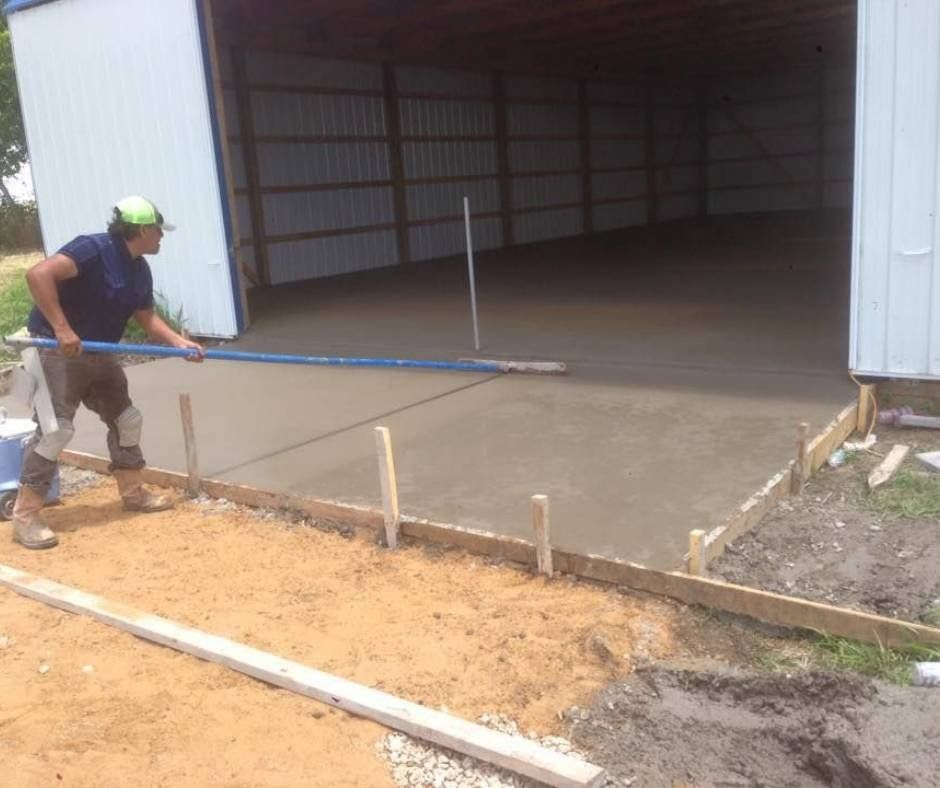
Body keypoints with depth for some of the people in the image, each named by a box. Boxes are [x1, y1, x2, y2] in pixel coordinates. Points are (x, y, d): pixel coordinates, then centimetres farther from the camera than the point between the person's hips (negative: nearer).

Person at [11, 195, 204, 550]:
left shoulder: (140, 270, 7)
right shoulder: (93, 249, -21)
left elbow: (148, 318, 14)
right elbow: (38, 274, -31)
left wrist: (180, 342, -1)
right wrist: (61, 328, -34)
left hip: (97, 355, 9)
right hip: (57, 350, -9)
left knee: (126, 419, 14)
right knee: (56, 427, -14)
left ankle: (133, 493, 30)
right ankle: (25, 516, -4)